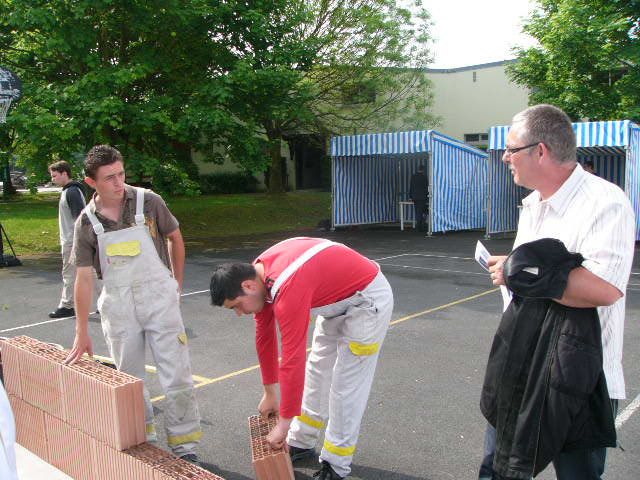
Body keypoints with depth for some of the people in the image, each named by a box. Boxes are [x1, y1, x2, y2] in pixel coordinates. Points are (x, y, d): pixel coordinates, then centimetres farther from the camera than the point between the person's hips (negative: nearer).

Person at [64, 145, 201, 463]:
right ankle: (142, 438, 32)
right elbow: (84, 278, -3)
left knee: (176, 375, -1)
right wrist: (82, 333, -2)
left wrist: (177, 283, 9)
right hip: (118, 303, 2)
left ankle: (184, 443, 13)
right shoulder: (87, 222, -4)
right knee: (129, 377, 14)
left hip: (158, 296, -2)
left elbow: (175, 238, 8)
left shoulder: (148, 201, -7)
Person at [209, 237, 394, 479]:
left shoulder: (287, 289, -35)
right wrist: (270, 392, 12)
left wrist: (284, 422, -20)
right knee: (318, 370, 16)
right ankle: (301, 443, 30)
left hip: (369, 298, -9)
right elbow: (264, 334, 4)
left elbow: (293, 360, -31)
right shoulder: (258, 273, -6)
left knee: (345, 384, -4)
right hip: (339, 297, 9)